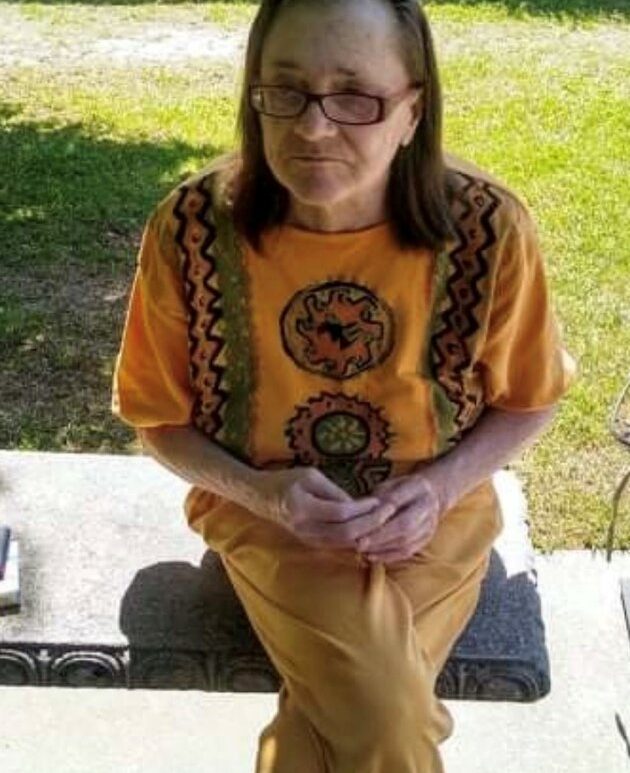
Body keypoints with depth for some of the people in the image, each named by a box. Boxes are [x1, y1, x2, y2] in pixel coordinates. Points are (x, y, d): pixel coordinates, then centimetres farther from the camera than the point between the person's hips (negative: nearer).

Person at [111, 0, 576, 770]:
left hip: (434, 517, 1)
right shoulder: (193, 226, -18)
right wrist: (262, 491, -21)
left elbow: (527, 400, -1)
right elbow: (158, 415, -4)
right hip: (266, 515, 0)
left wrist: (439, 488, -18)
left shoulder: (488, 226, -18)